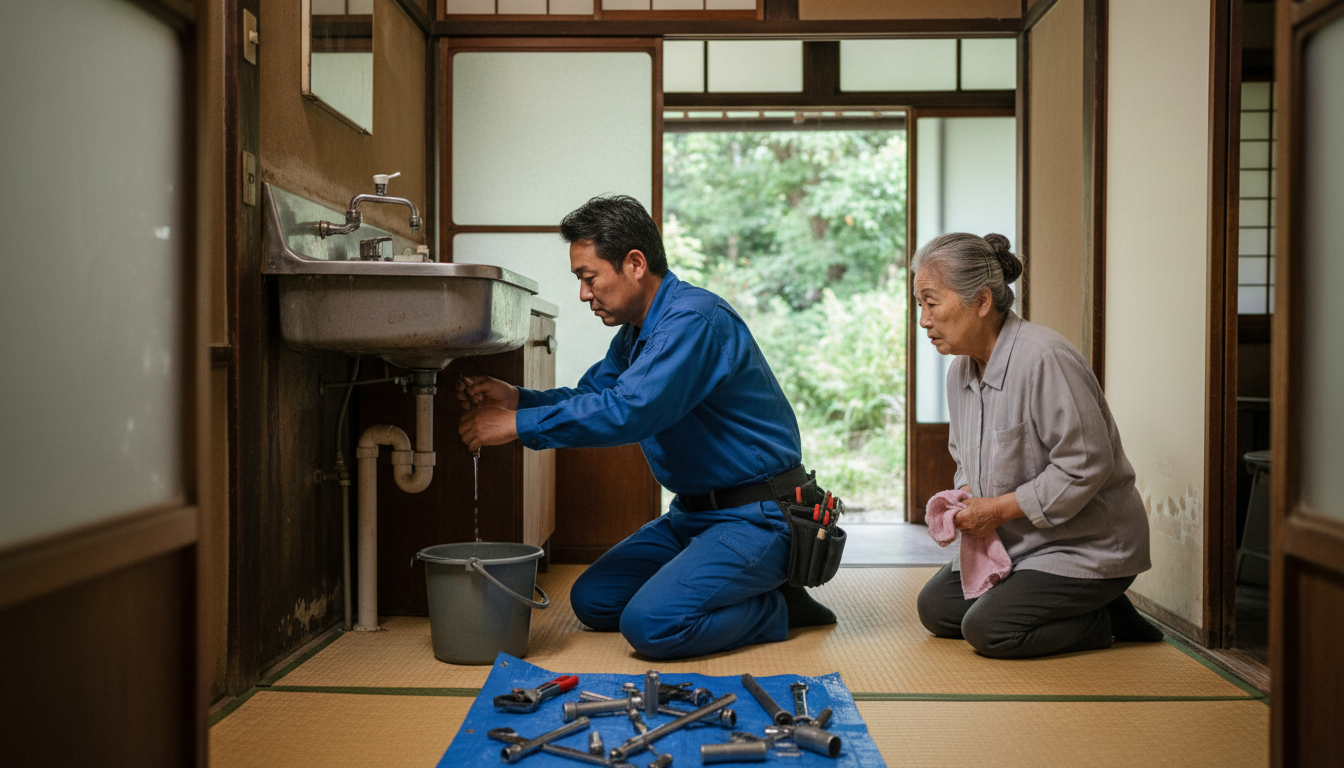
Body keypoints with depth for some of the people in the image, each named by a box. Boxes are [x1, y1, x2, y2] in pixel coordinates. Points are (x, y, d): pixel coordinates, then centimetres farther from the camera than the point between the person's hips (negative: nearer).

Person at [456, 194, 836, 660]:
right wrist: (516, 399, -7)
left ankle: (778, 609, 0)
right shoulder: (636, 332, 10)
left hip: (757, 516, -10)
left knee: (651, 624, -24)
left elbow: (627, 411, -31)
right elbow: (591, 396, 11)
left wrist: (519, 425, -24)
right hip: (692, 512, 10)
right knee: (592, 602, 7)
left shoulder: (694, 318, -22)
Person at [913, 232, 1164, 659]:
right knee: (935, 608, 7)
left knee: (986, 629, -20)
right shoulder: (961, 370, 3)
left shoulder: (1044, 358, -25)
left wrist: (999, 509, -22)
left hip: (1087, 547, -9)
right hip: (1018, 544, 9)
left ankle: (1103, 619, 4)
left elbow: (1086, 465, -27)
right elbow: (967, 458, 16)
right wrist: (965, 498, -7)